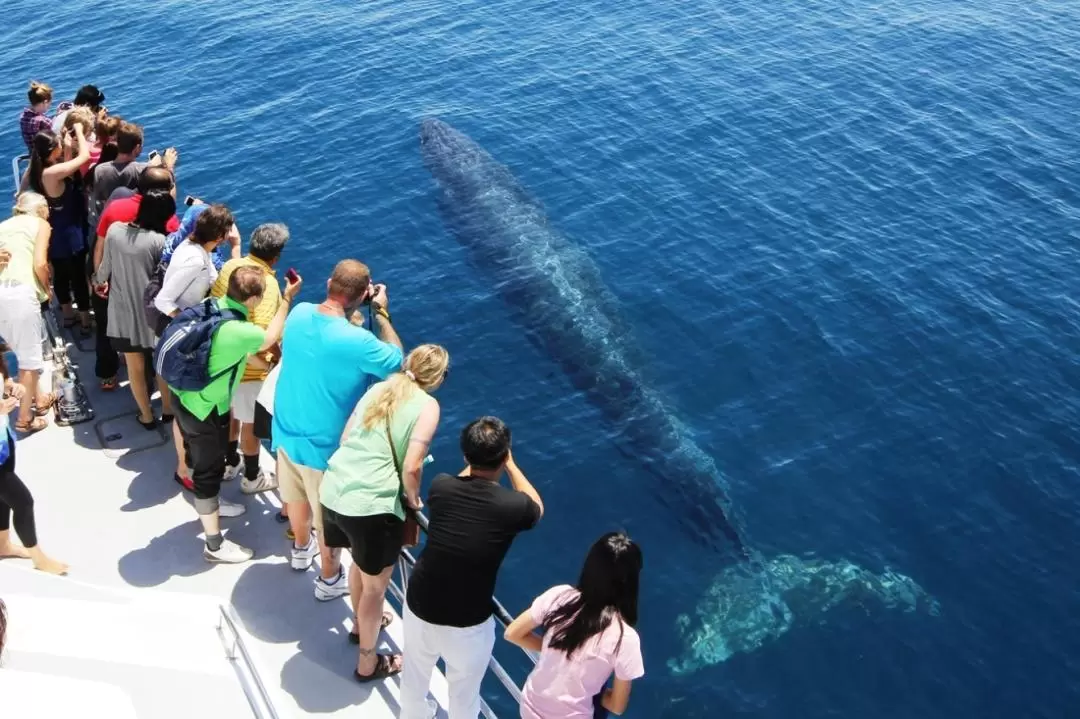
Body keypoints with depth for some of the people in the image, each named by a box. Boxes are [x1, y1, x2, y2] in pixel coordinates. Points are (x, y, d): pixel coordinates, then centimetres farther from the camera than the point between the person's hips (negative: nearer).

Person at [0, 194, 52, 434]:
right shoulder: (40, 224, 9)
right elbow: (39, 264, -5)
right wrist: (47, 290, 11)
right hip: (21, 292, -6)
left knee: (23, 349, 24)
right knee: (29, 355, 5)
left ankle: (36, 398, 38)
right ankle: (25, 418, 11)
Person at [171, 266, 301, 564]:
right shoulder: (240, 332, -30)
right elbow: (270, 338, -7)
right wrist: (287, 299, 0)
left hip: (183, 394, 8)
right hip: (204, 408, -8)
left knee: (201, 459, 29)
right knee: (209, 469, 6)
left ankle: (209, 504, 54)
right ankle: (215, 545, 20)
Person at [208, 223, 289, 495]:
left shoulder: (230, 266, -6)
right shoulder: (267, 284, -28)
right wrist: (269, 360, -16)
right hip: (249, 367, -7)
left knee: (230, 412, 28)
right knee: (251, 424, 13)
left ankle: (229, 462, 48)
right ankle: (252, 478, 31)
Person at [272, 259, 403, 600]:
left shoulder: (299, 314, -13)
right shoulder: (356, 341, -32)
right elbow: (396, 360, -12)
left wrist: (352, 315, 3)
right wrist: (381, 312, -8)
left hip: (287, 431, 6)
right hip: (323, 445, -6)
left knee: (296, 496, 31)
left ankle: (302, 549, 58)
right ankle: (330, 580, 40)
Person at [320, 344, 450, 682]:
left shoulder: (379, 388, 13)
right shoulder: (427, 405, -5)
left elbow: (345, 439, 14)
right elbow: (411, 467, -13)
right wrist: (412, 499, 5)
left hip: (333, 489, 7)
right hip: (371, 504, -7)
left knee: (360, 562, 32)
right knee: (375, 586, 15)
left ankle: (361, 623, 54)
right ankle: (368, 663, 30)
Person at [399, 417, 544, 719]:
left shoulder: (440, 487, -12)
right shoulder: (513, 505, -18)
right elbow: (537, 507, 8)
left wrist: (473, 463, 25)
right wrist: (510, 465, 16)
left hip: (419, 607, 4)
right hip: (467, 624, -3)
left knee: (414, 679, 30)